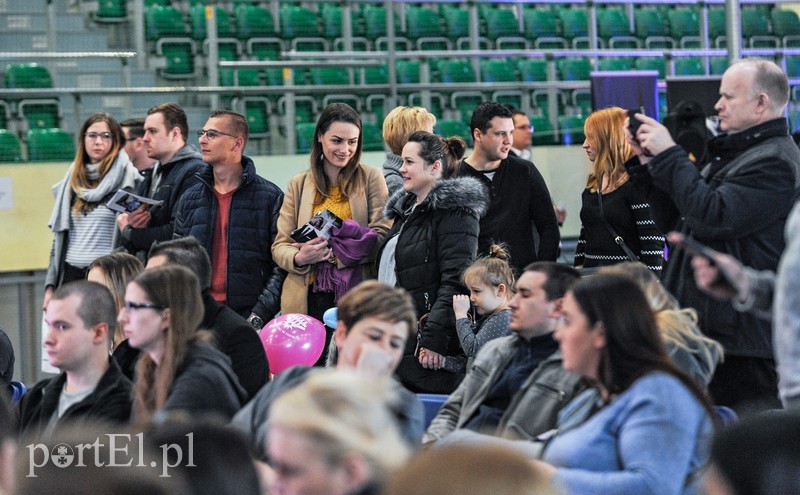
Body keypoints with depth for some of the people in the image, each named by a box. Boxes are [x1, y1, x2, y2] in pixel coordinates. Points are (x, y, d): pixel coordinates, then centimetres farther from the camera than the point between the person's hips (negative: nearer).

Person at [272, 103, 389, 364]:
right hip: (308, 300, 2)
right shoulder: (299, 184, 13)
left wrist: (333, 250, -14)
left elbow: (382, 237, -3)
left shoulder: (371, 179, 7)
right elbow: (280, 246, 9)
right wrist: (299, 258, -14)